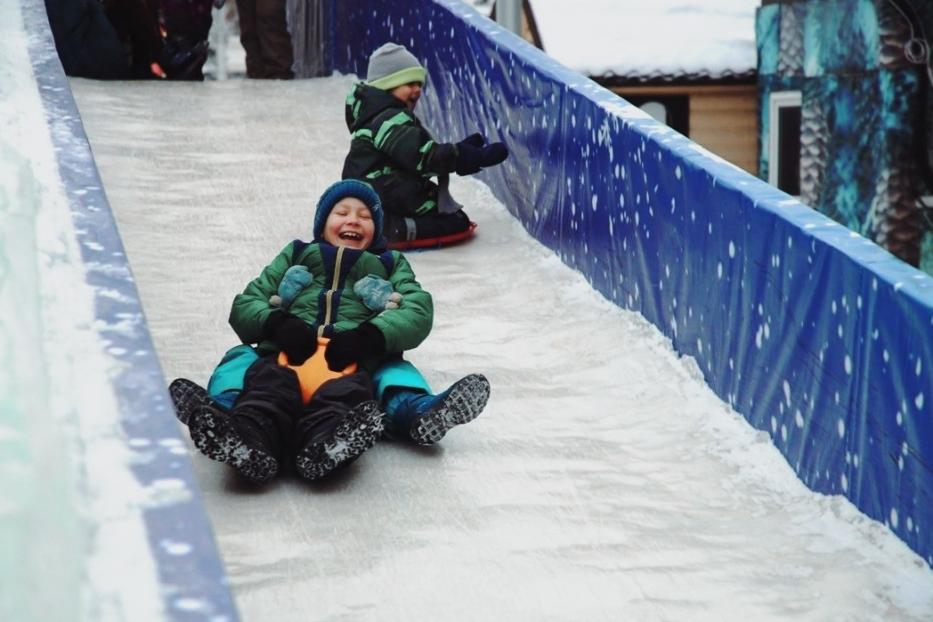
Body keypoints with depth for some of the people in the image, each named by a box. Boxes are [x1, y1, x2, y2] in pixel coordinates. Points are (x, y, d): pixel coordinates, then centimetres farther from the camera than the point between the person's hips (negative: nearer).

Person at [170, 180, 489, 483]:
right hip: (286, 355, 1)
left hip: (353, 360, -1)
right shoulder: (296, 255, 38)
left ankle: (325, 443, -70)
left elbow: (418, 310, 14)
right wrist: (276, 324, -2)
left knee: (345, 392, -39)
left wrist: (369, 337, -8)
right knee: (270, 385, -37)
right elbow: (245, 304, 25)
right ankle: (249, 437, -67)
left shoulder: (390, 264, 36)